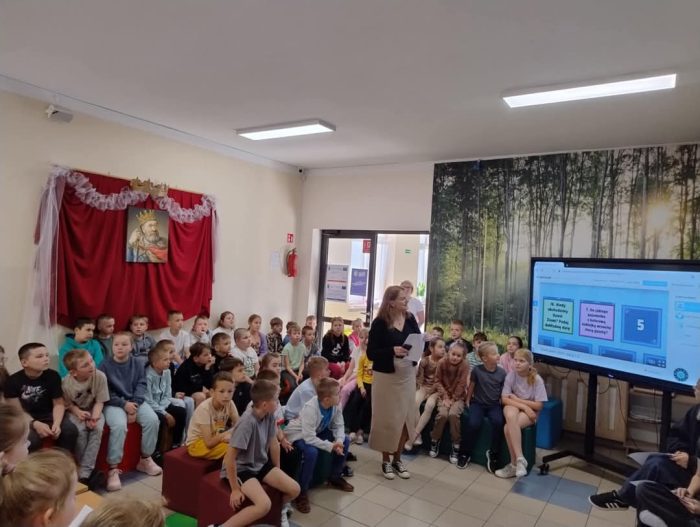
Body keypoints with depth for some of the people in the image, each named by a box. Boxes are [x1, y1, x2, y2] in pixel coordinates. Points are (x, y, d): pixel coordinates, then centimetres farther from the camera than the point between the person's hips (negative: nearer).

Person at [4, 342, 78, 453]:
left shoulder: (53, 375, -7)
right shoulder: (13, 381, -12)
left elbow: (58, 403, -4)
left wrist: (57, 423, -23)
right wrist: (35, 424, -28)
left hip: (49, 415, 2)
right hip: (27, 419, -2)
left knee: (71, 430, -22)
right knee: (30, 439, -32)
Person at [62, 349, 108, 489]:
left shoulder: (100, 376, -22)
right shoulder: (66, 383, -24)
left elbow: (99, 402, -13)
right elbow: (67, 404, -6)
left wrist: (94, 417, -29)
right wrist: (78, 412, -25)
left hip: (93, 410, 1)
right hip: (74, 411, -1)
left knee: (97, 428, -28)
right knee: (80, 430, -29)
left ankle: (84, 473, -22)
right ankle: (88, 471, -12)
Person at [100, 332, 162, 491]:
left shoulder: (137, 364, 5)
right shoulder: (105, 365, -6)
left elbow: (141, 384, 1)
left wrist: (135, 404, -15)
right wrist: (124, 404, -17)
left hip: (134, 401, 4)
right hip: (113, 403, -3)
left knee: (153, 420, -19)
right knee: (119, 425, -33)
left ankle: (145, 459, 3)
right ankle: (113, 469, -19)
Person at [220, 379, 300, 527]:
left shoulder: (270, 415, -7)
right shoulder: (247, 422, -30)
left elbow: (273, 443, 6)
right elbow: (229, 457, -28)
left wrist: (277, 472, 14)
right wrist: (235, 489, -21)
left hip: (260, 464, 7)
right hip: (241, 468, -7)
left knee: (294, 489, -3)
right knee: (264, 505, -29)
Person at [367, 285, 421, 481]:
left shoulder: (410, 319, 0)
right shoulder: (380, 323, -13)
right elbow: (371, 353, -14)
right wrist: (392, 351, -28)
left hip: (407, 374, 5)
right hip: (386, 376, -4)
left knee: (406, 417, 12)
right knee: (387, 418, 7)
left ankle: (398, 459, 29)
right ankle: (386, 461, 25)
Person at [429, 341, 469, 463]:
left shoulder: (465, 365, -12)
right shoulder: (442, 362, -9)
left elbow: (461, 385, -12)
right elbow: (438, 381, -4)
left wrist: (453, 399, -16)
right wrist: (445, 397, -12)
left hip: (458, 397, -1)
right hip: (444, 395, 1)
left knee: (453, 414, -28)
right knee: (442, 414, -25)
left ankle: (455, 446, -12)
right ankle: (435, 441, -1)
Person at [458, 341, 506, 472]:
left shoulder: (502, 372, -4)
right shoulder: (477, 370, -9)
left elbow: (503, 391, 7)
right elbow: (471, 386, 3)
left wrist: (502, 404, -1)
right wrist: (468, 401, 7)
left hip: (494, 405, 2)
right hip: (478, 403, -1)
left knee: (498, 422, -28)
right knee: (473, 424, -26)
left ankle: (493, 454, -6)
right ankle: (465, 453, -2)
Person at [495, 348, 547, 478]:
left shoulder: (537, 380, -15)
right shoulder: (511, 375, -10)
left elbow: (538, 405, -13)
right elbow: (504, 399, -10)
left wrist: (516, 399, -13)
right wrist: (524, 406, -22)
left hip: (530, 410, -2)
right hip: (513, 406, 2)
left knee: (508, 428, -31)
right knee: (510, 415, -36)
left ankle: (514, 464, -17)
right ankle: (520, 459, -30)